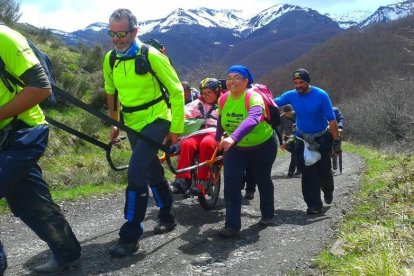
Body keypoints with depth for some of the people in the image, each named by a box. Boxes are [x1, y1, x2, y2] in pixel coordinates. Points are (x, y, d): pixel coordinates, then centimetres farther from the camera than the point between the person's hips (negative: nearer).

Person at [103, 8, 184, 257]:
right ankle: (168, 216, 34)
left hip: (156, 120, -6)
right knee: (153, 171, 16)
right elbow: (111, 92, 16)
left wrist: (176, 128, -11)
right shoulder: (110, 59, 0)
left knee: (136, 171, -19)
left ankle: (131, 235, -10)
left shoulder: (152, 56, -17)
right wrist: (114, 123, 16)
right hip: (132, 124, 6)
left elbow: (176, 91, -12)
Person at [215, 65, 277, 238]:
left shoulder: (254, 97, -30)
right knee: (231, 182, -13)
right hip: (235, 147, 4)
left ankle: (267, 215, 38)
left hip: (263, 146, -3)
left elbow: (253, 119, -50)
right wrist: (218, 138, 19)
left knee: (262, 180, 14)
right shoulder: (224, 99, -11)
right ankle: (232, 225, -8)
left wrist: (233, 137, -64)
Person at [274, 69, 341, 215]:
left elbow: (331, 119, -14)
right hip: (303, 139, 2)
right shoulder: (291, 95, -7)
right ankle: (314, 205, 6)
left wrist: (336, 141, -14)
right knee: (308, 172, -3)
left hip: (322, 138, -2)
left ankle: (328, 190, 40)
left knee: (324, 169, 7)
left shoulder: (321, 95, -16)